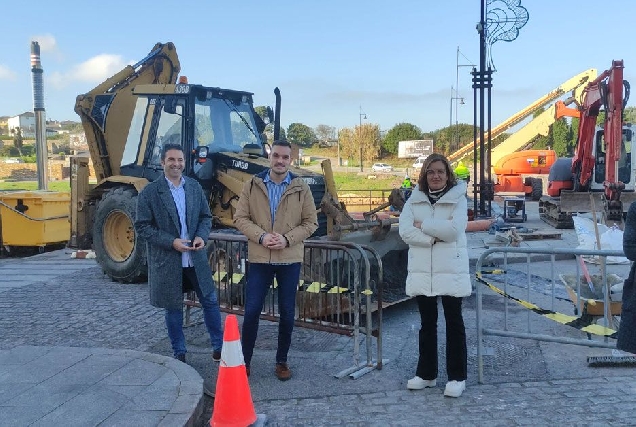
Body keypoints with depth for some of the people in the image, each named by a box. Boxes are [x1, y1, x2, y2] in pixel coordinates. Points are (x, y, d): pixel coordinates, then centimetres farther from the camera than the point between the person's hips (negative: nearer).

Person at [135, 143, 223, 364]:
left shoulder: (195, 187, 4)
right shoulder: (150, 192, -8)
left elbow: (206, 217, 10)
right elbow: (142, 226, -9)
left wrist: (202, 236, -10)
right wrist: (171, 242, -19)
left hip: (196, 257, 3)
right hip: (167, 260, -3)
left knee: (210, 301, 9)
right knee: (174, 309, 9)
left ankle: (219, 347, 25)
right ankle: (179, 354, 25)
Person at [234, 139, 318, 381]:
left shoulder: (301, 188, 1)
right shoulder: (252, 185, 1)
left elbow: (311, 222, 1)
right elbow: (240, 218, 0)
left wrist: (287, 239, -14)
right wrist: (261, 236, -15)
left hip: (290, 260, 1)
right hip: (259, 259, 0)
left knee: (287, 313, 9)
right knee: (252, 311, 1)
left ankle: (282, 361, 25)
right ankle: (244, 360, 18)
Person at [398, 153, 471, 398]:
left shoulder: (458, 198, 0)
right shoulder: (415, 199, 8)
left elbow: (454, 229, -16)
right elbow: (404, 231, -5)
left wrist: (422, 225, -10)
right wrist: (433, 238, -16)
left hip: (450, 269, -3)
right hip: (422, 270, 3)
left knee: (454, 322, 4)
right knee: (427, 323, 13)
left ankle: (457, 377, 13)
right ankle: (426, 373, 24)